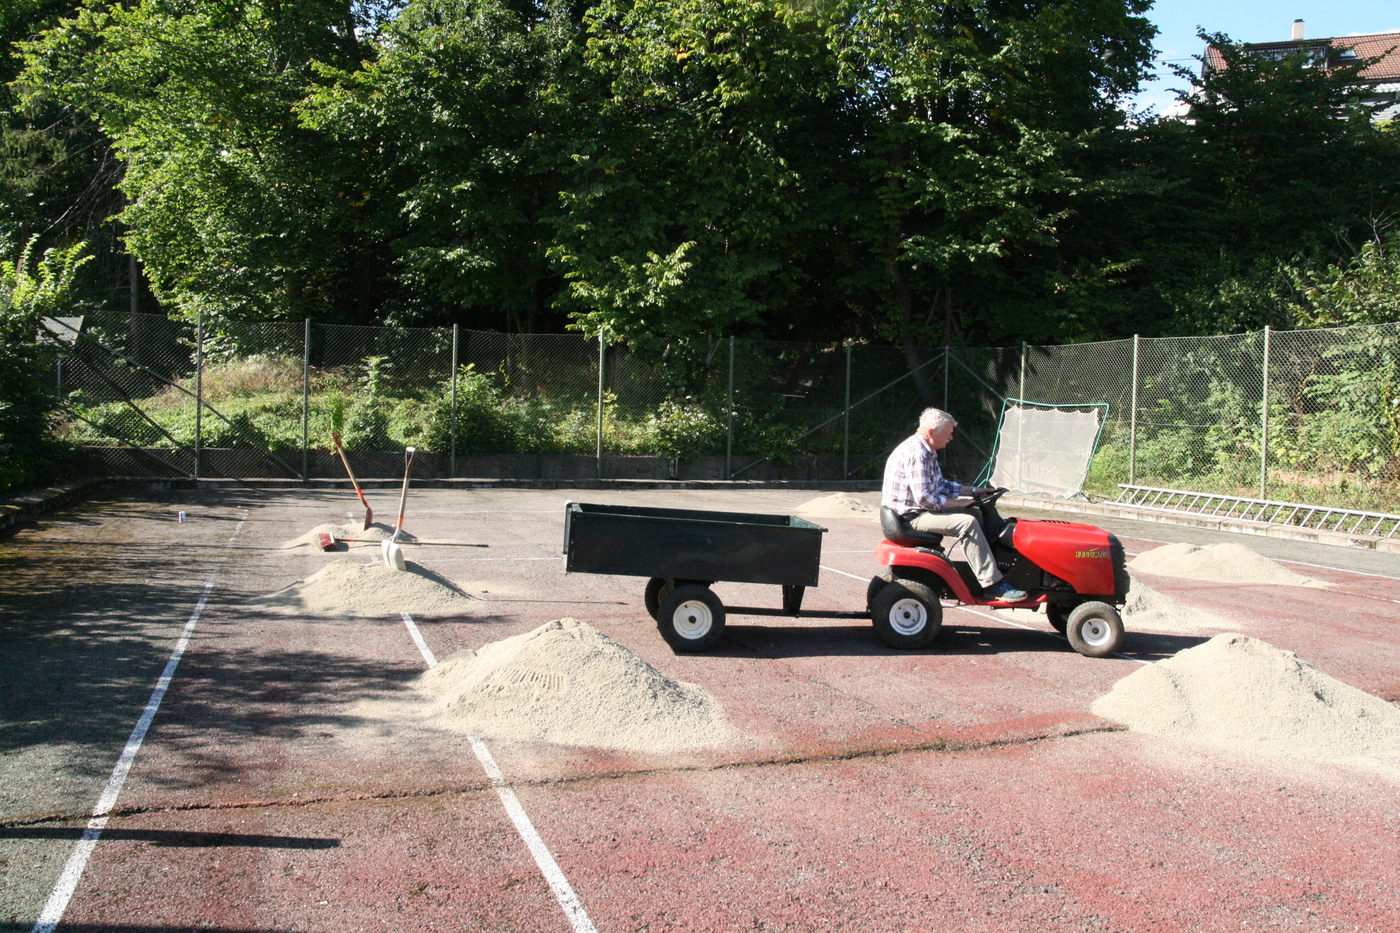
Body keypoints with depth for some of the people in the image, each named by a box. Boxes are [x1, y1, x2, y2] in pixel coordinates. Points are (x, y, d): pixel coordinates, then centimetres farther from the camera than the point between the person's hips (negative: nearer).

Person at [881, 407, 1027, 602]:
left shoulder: (927, 452, 14)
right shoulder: (916, 454, -21)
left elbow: (940, 484, 23)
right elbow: (924, 498, -27)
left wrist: (972, 490, 14)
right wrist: (957, 503, -16)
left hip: (919, 510, 11)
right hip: (910, 516, -11)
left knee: (974, 513, 14)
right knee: (967, 523, -24)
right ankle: (992, 585, -23)